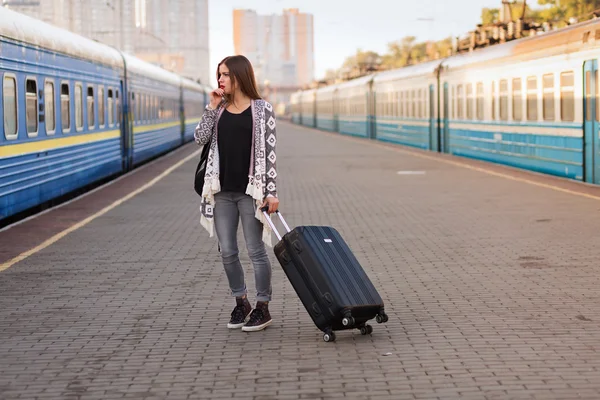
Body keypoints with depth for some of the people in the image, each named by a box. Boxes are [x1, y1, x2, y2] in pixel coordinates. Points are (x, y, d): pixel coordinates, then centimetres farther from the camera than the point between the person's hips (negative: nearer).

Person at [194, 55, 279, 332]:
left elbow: (269, 152, -6)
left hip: (250, 191, -5)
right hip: (222, 192, 5)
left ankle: (262, 308, 10)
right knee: (227, 252, 8)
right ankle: (241, 303, 23)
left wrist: (271, 191, -10)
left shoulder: (262, 109, -3)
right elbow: (200, 138, 0)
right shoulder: (219, 109, 11)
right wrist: (212, 107, -4)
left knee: (255, 250, 0)